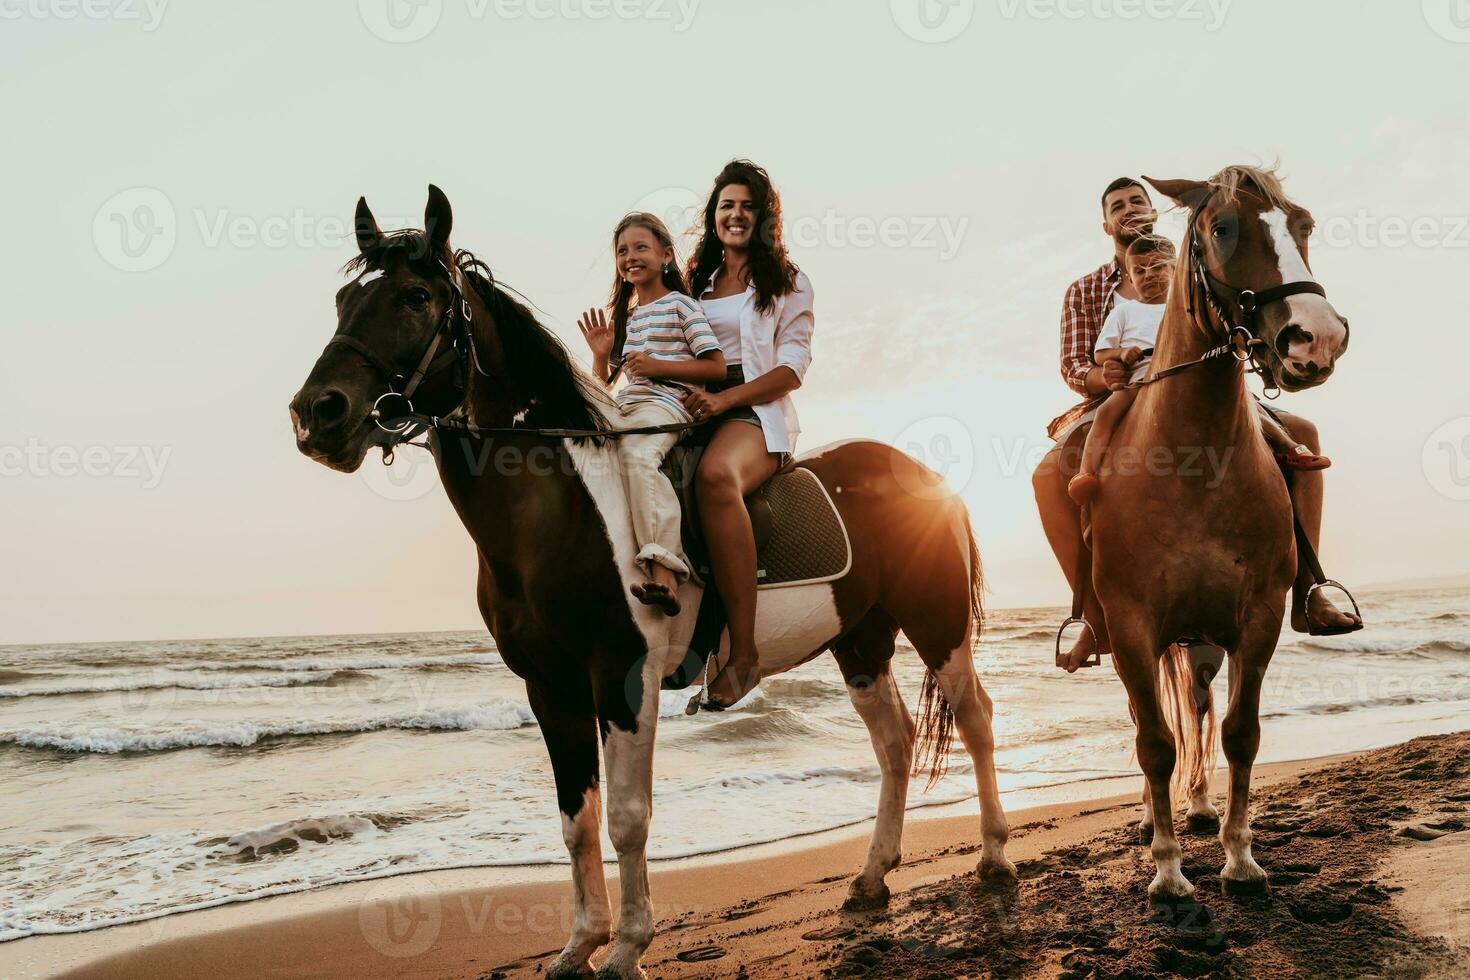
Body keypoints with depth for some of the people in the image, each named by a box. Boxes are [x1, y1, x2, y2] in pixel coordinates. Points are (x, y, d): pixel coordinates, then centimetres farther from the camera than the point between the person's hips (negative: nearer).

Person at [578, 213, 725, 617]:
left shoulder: (681, 306, 5)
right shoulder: (624, 318, 25)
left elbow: (716, 367, -3)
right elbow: (603, 385, 27)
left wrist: (659, 366, -12)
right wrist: (601, 354, 6)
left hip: (665, 405, -8)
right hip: (623, 408, 8)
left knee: (636, 453, -36)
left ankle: (663, 572, -46)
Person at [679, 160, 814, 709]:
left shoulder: (787, 282, 11)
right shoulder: (697, 283, 24)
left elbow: (793, 367, -2)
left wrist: (725, 398, -17)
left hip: (756, 414, -5)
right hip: (694, 412, 5)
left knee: (715, 476, -41)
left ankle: (743, 654, -41)